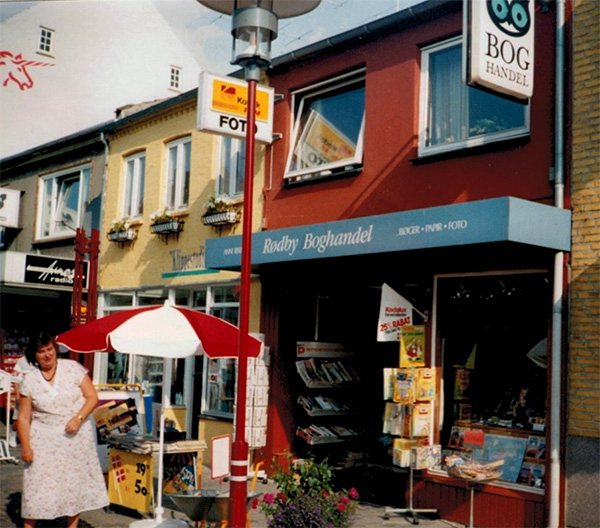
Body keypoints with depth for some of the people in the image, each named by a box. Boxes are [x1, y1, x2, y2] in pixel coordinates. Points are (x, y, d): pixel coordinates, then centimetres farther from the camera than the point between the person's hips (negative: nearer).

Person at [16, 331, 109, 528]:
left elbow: (92, 397, -3)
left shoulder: (73, 368, -4)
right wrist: (25, 446, -7)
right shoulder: (29, 380, -3)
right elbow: (23, 417, -1)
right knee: (37, 484, -2)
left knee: (75, 482, 7)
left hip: (76, 437, 0)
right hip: (44, 441, 0)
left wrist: (78, 418, -17)